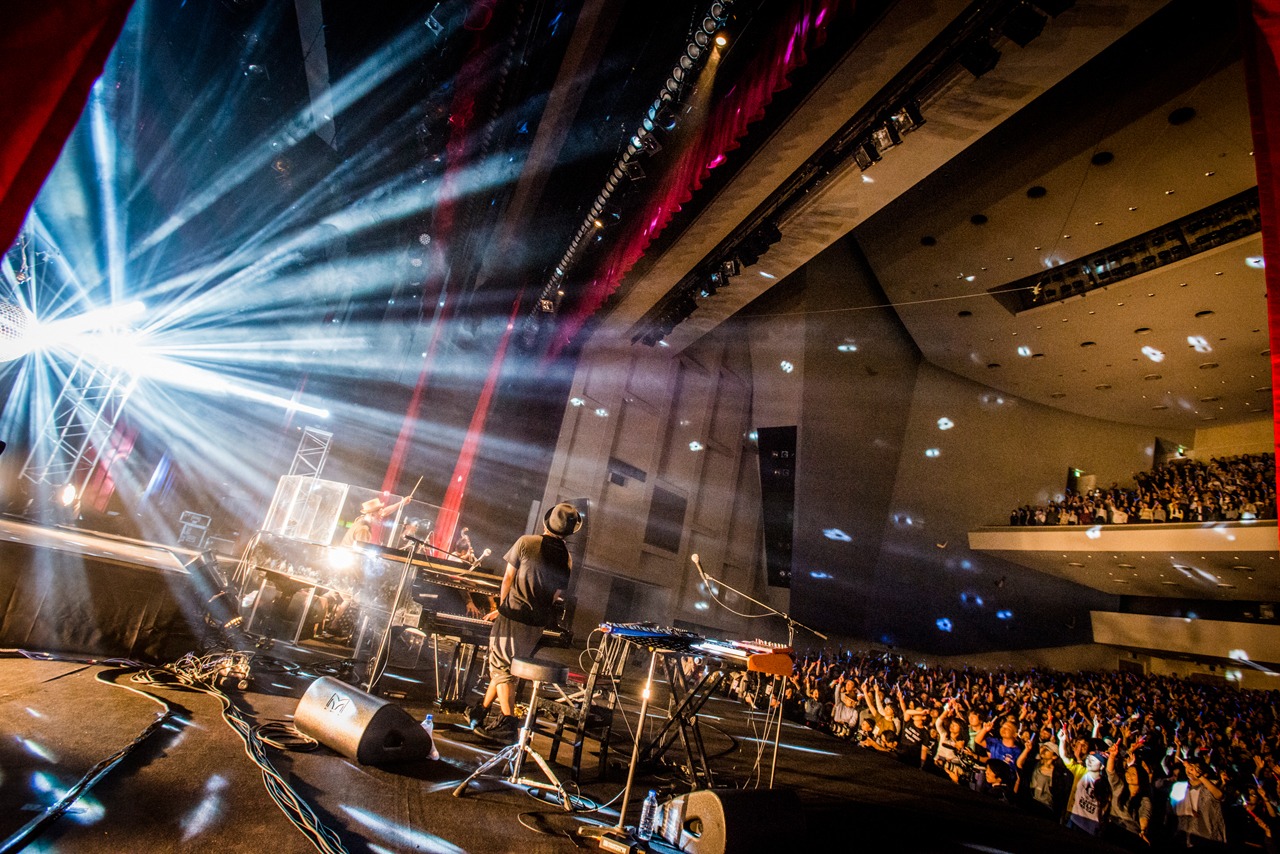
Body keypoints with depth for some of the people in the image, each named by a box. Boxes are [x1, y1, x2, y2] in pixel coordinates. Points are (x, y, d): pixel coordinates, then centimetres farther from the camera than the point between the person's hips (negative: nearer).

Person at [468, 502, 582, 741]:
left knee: (502, 669, 7)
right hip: (536, 625, 5)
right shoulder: (568, 559, -2)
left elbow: (508, 579, -6)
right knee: (504, 667, 19)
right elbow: (555, 596, 5)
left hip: (513, 616, -5)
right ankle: (481, 712, 32)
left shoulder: (526, 542, -13)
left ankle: (507, 723, 2)